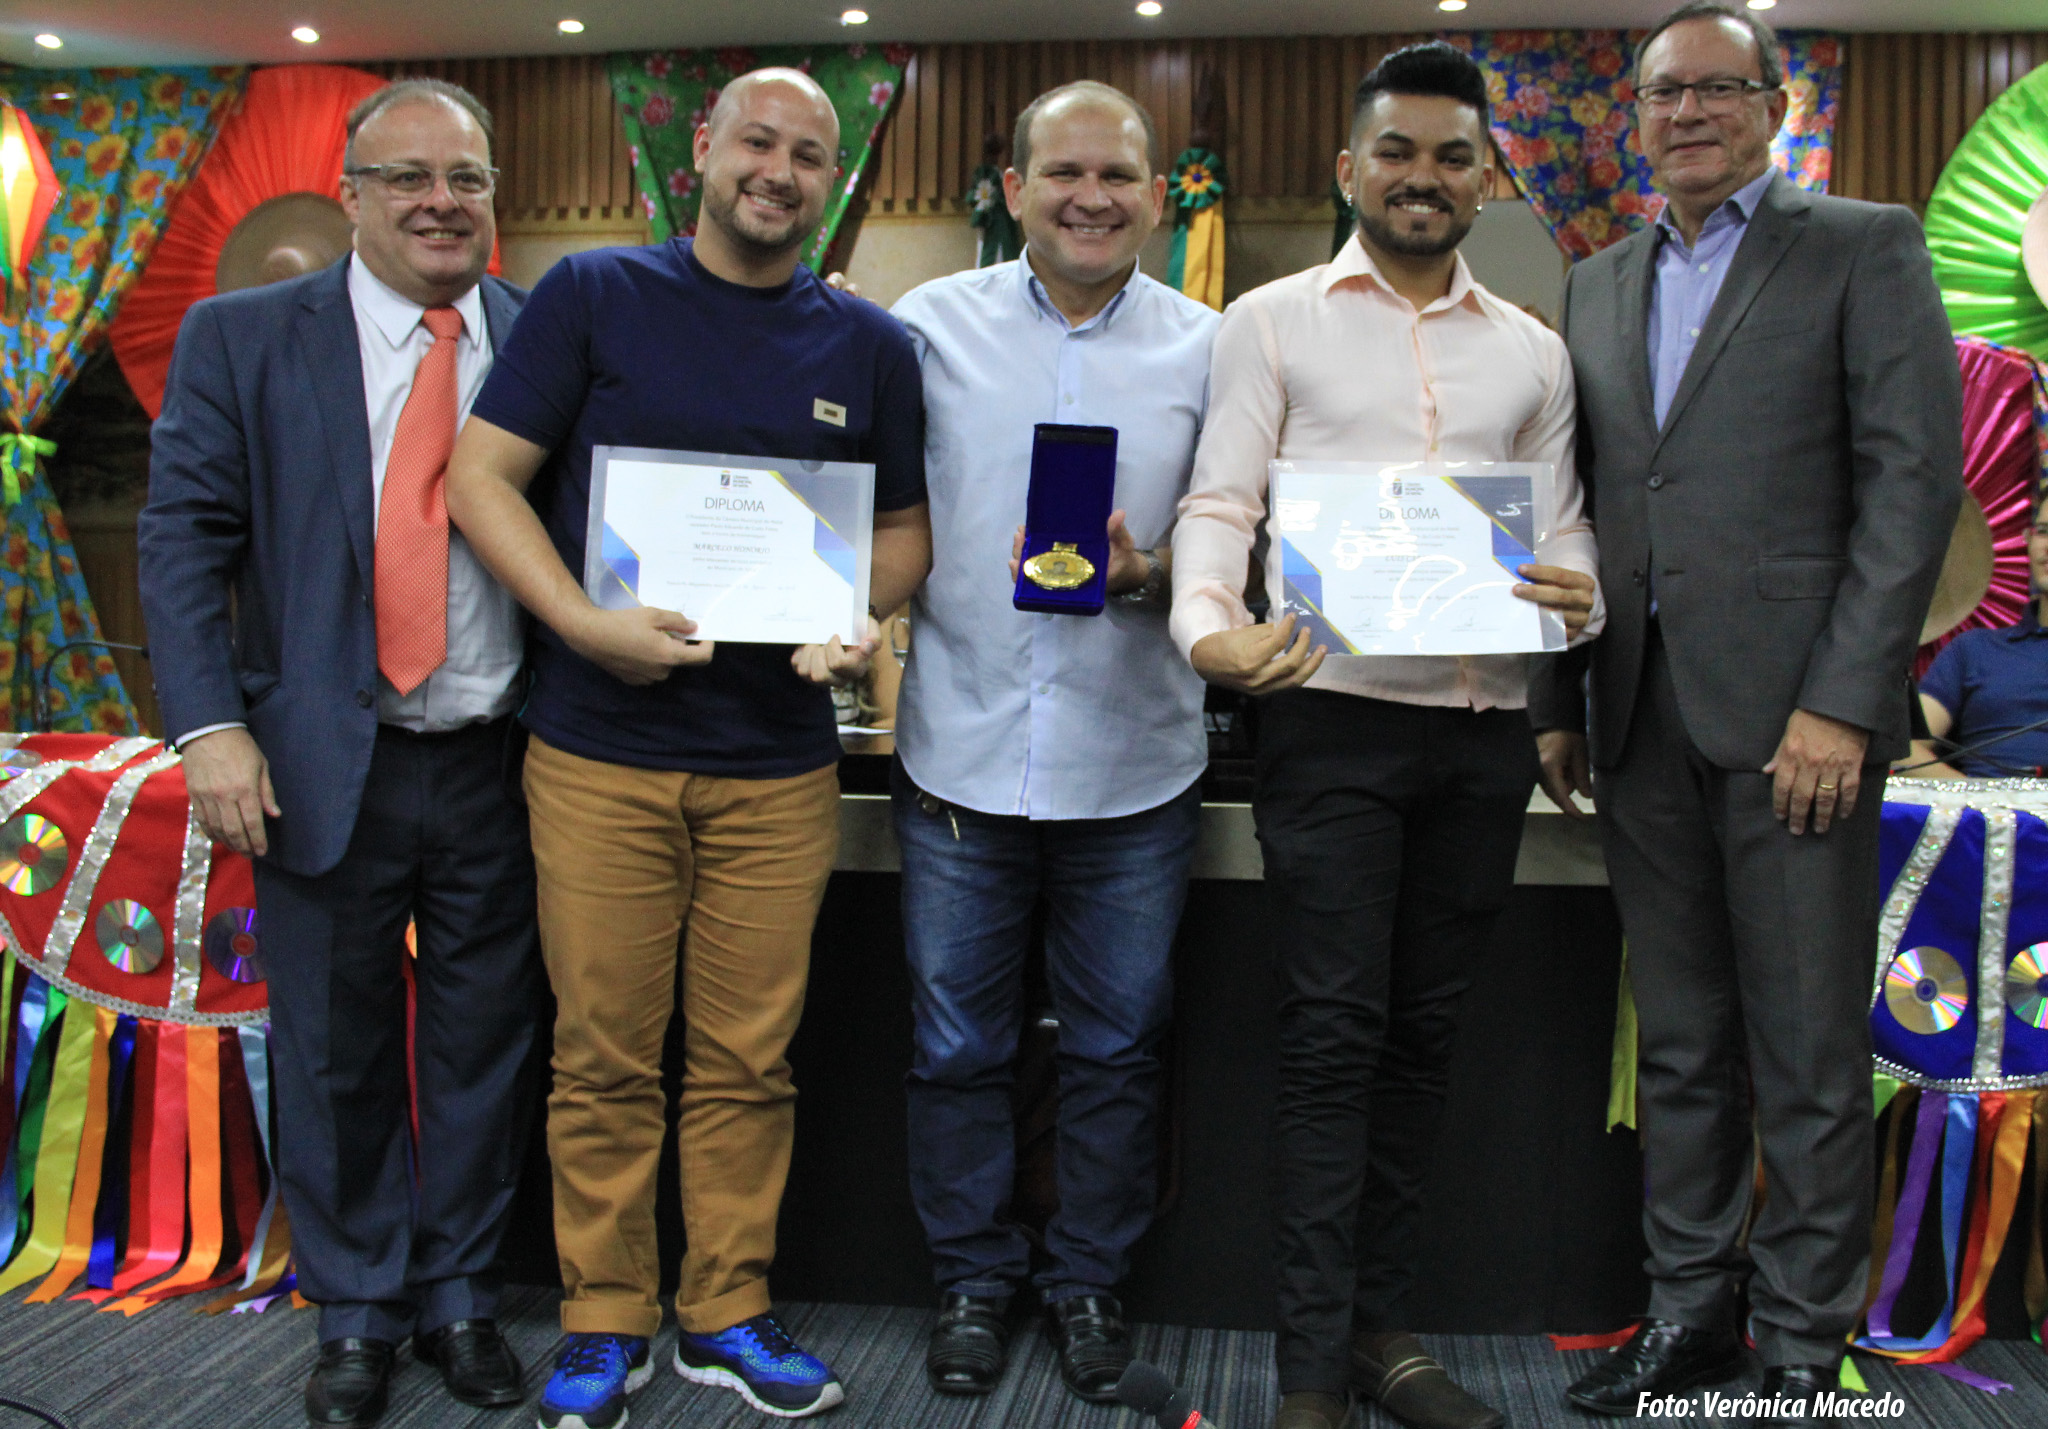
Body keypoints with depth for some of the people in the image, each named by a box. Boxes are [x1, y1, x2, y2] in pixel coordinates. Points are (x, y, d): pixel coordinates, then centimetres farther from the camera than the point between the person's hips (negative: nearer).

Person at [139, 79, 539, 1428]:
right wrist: (210, 723, -14)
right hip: (321, 765, -1)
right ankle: (357, 1312, 31)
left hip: (500, 766, 1)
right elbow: (184, 538, -3)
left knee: (485, 1049, 13)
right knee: (334, 1056, 11)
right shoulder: (243, 338, 1)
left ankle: (460, 1294, 33)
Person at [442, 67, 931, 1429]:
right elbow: (482, 474, -2)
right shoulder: (594, 295, 2)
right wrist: (585, 623, -16)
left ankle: (730, 1315, 25)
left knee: (748, 1061, 9)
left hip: (780, 763, 2)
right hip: (600, 751, -2)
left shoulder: (870, 345, 9)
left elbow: (906, 525, 15)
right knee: (604, 1058, 6)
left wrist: (865, 620, -8)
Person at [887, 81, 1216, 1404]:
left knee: (1118, 1047, 12)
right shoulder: (934, 325, 3)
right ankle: (974, 1277, 31)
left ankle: (1091, 1279, 31)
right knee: (959, 1046, 11)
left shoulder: (1206, 348, 3)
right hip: (962, 754, 0)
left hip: (1133, 768, 0)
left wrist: (1146, 570, -13)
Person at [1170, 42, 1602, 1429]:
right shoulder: (1273, 322, 5)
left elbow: (1562, 526, 15)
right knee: (1333, 1032, -4)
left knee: (1424, 1032, 10)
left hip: (1484, 729, 4)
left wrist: (1577, 595, -9)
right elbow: (1220, 503, -3)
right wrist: (1210, 624, -24)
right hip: (1334, 718, -4)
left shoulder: (1533, 351, 15)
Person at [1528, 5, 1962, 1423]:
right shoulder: (1599, 285, 17)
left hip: (1794, 714, -5)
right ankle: (1692, 1307, 24)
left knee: (1809, 1061, 2)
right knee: (1681, 1044, 12)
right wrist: (1559, 700, 10)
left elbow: (1914, 478, -6)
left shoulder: (1866, 247, 2)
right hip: (1645, 718, 5)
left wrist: (1843, 702, -14)